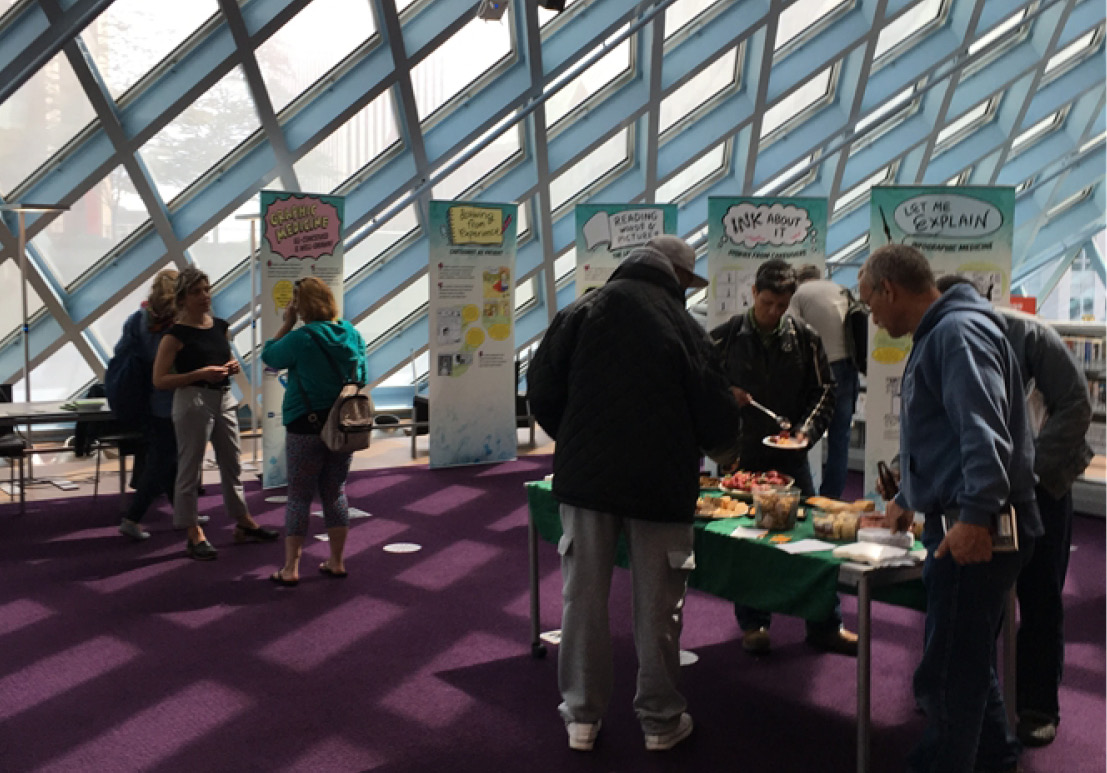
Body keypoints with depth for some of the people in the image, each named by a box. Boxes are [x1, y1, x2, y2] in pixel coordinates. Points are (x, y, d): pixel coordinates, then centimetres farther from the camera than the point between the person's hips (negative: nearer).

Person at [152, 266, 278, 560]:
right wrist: (199, 374, -22)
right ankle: (194, 536, 12)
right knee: (190, 470, 2)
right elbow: (159, 380, -13)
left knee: (232, 465, 16)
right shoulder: (176, 334, -11)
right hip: (193, 401, -7)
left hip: (224, 399, 7)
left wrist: (233, 367, 1)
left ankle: (244, 524, 29)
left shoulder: (220, 326, 7)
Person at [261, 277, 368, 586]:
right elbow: (362, 378, 10)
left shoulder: (300, 338, -17)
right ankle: (336, 563, 19)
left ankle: (290, 569, 7)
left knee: (299, 496, 4)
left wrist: (287, 324, 2)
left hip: (306, 427, -5)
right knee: (335, 493, 14)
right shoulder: (353, 335, 1)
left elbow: (269, 356, -1)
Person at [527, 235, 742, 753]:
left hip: (585, 477, 2)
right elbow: (716, 417, -4)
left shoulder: (583, 310, 1)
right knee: (656, 605, 9)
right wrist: (719, 448, 20)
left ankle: (582, 716, 18)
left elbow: (542, 391, 0)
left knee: (583, 597, 10)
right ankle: (660, 719, 20)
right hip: (660, 483, -2)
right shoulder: (682, 324, -5)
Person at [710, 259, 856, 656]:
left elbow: (824, 392, 7)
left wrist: (806, 430, -8)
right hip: (740, 455, -1)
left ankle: (825, 626, 18)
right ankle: (752, 624, 21)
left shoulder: (805, 338, 2)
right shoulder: (725, 337, -3)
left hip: (789, 455, 1)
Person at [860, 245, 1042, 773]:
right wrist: (907, 501, 40)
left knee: (946, 676, -5)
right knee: (969, 663, 21)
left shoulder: (958, 333, -13)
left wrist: (975, 515, -32)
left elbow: (984, 433, -26)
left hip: (973, 534, -11)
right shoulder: (937, 335, 20)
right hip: (961, 525, 11)